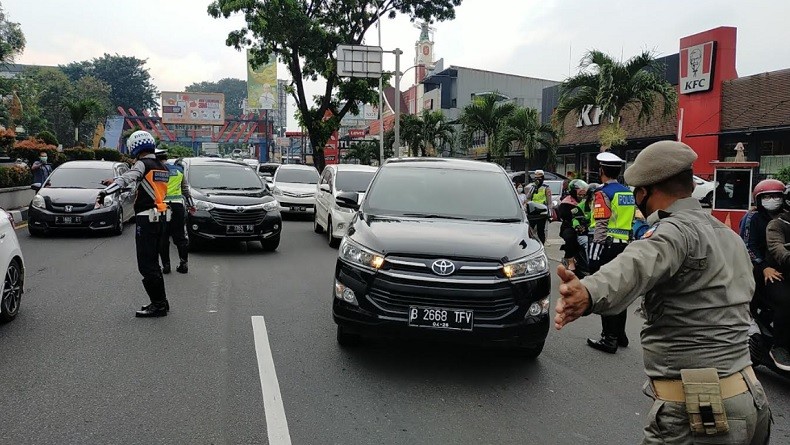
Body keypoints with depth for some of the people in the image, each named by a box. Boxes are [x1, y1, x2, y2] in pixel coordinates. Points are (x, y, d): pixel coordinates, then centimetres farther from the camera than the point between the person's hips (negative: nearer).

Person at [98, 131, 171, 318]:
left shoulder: (143, 164, -10)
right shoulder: (162, 167, 14)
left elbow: (126, 179, -24)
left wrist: (104, 192, -30)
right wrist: (114, 182, 28)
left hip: (146, 219, -9)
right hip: (160, 216, 9)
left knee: (146, 265, -5)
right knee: (152, 262, 17)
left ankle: (158, 305, -4)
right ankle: (160, 302, 21)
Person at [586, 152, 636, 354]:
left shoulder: (603, 193, -12)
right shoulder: (629, 193, 12)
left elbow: (601, 226, -17)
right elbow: (631, 222, 16)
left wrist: (596, 249, -15)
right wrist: (627, 243, 21)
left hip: (607, 246, -8)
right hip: (625, 246, 8)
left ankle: (609, 339, 0)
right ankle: (620, 334, 26)